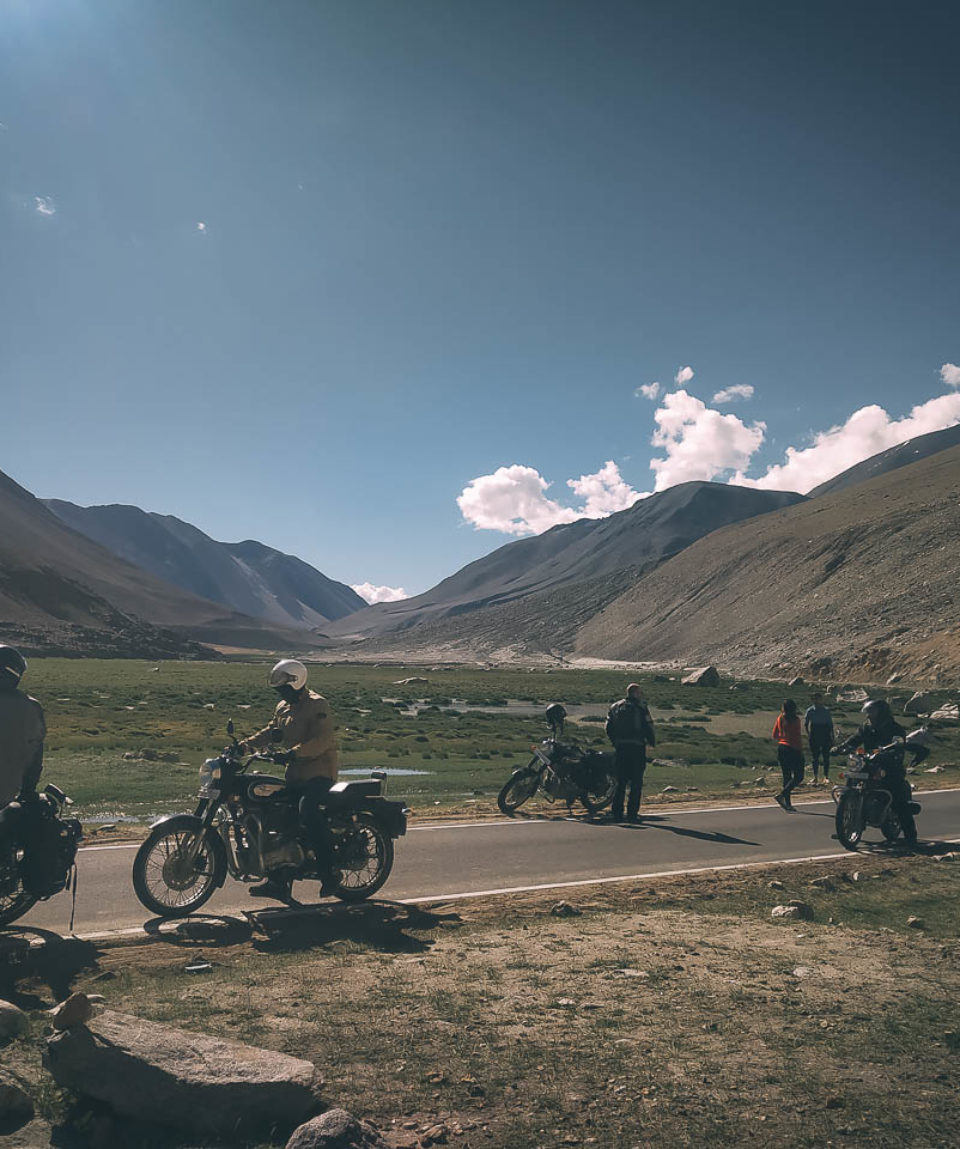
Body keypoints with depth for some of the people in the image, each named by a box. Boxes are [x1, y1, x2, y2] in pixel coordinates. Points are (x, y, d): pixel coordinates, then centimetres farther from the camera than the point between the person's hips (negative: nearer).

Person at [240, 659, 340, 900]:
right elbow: (271, 732, 20)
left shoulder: (317, 705, -11)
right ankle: (278, 882, 11)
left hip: (319, 772, -9)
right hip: (295, 776, 9)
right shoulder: (283, 708, 17)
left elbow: (321, 740, -23)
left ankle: (330, 871, -20)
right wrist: (245, 746, 6)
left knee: (308, 812, -30)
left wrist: (294, 753, -33)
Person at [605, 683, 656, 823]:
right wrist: (652, 741, 7)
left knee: (621, 781, 10)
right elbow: (648, 727, -8)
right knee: (636, 782, 1)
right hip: (637, 747, -5)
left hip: (620, 748, 5)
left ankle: (617, 813, 8)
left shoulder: (615, 707, 12)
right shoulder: (641, 707, -3)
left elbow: (609, 728, 9)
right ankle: (632, 813, -2)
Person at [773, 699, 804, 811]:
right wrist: (800, 750, -3)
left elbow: (774, 736, 9)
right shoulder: (795, 719, -12)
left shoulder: (780, 718, 5)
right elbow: (798, 736, -13)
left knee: (786, 776, 12)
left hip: (781, 748, 6)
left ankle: (788, 803, 13)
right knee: (798, 777, 2)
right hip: (793, 749, -6)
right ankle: (781, 795, -14)